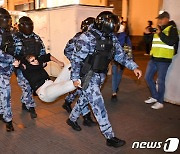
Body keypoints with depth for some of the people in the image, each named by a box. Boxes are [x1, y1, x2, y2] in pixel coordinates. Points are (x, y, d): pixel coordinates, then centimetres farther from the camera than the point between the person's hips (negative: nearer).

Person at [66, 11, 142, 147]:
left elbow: (120, 54, 7)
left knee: (85, 99, 22)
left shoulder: (112, 38, 3)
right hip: (88, 77, -7)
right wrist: (75, 77, -13)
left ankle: (72, 119, 45)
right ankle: (110, 137, 4)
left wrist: (134, 67, -3)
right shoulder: (87, 38, -18)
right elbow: (77, 59, -14)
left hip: (100, 76, 7)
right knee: (99, 106, -6)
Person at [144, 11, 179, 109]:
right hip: (154, 58, 7)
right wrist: (147, 34, -1)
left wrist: (160, 33, -25)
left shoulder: (172, 29, -8)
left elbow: (171, 42, -23)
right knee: (148, 77, 11)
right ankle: (155, 96, 27)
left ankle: (160, 102, 13)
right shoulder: (157, 29, 13)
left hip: (164, 59, -7)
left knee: (160, 81, -1)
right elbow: (149, 40, 19)